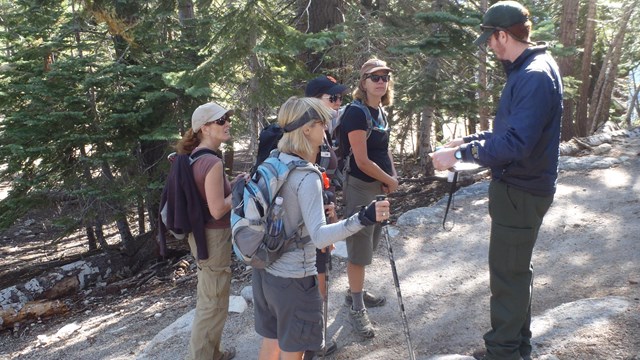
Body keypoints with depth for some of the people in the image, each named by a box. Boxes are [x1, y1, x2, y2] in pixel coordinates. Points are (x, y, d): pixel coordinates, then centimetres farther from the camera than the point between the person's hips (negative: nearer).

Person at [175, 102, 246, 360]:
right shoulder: (213, 162, -23)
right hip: (214, 237, -10)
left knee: (208, 299, 24)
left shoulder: (194, 156, 6)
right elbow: (218, 210, -25)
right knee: (213, 304, 6)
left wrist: (233, 184, 10)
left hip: (200, 234, 10)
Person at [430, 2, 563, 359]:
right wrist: (467, 140, 12)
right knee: (517, 269, 21)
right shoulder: (528, 70, 10)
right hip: (520, 187, 10)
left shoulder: (535, 77, -23)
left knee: (508, 275, 2)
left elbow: (514, 143, -30)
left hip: (521, 192, -10)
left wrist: (461, 154, -26)